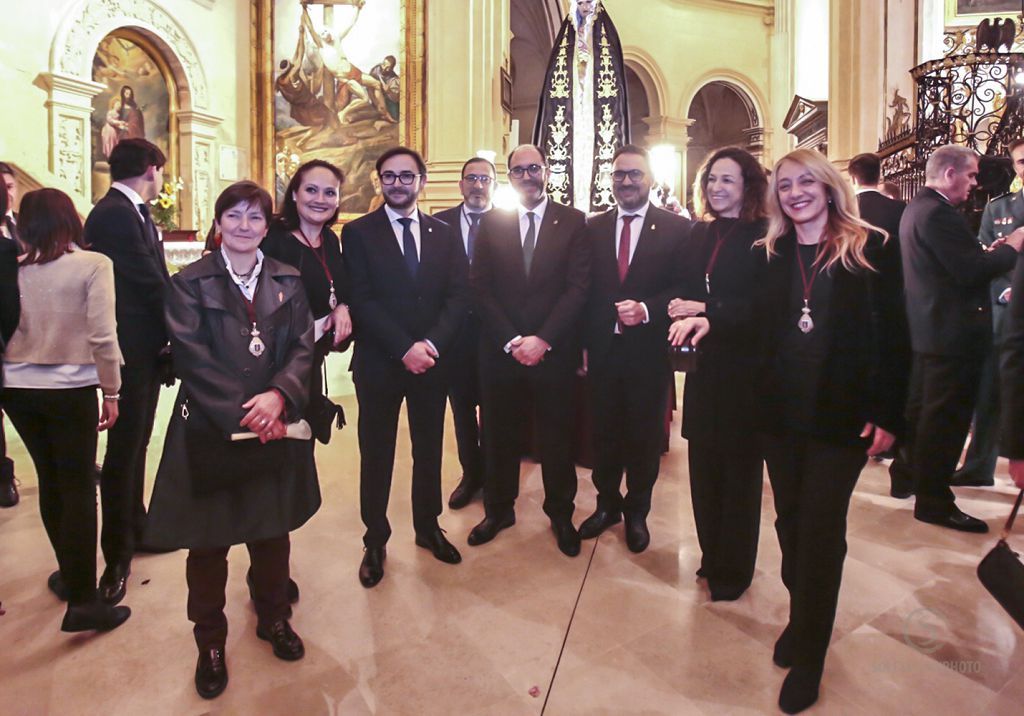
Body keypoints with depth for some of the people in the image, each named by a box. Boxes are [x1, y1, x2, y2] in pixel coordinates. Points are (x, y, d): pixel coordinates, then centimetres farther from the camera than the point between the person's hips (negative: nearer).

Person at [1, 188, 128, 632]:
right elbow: (102, 337, -14)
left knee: (50, 482, 17)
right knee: (79, 490, 3)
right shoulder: (93, 264, -10)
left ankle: (70, 574, 33)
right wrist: (111, 392, -5)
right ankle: (82, 602, 6)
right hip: (70, 389, -4)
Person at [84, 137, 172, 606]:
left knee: (134, 443, 19)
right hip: (131, 348, -10)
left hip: (143, 346, 10)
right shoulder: (115, 215, -16)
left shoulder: (131, 213, 14)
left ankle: (135, 527, 36)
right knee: (125, 448, -1)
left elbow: (152, 278, 9)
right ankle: (117, 556, 11)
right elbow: (152, 283, -19)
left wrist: (168, 331, 1)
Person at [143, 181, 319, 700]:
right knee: (208, 539, 8)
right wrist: (242, 415, -15)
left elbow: (302, 347, 0)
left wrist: (277, 396, -18)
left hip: (273, 425, 2)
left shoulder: (287, 281, 7)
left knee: (273, 530, 14)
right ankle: (210, 640, 29)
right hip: (208, 429, -2)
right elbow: (193, 358, -9)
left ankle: (274, 617, 37)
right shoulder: (190, 282, -1)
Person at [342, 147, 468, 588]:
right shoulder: (358, 233, 0)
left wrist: (431, 344, -15)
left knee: (429, 450, 14)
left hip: (432, 360, 3)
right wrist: (404, 349, -18)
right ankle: (375, 541, 25)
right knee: (375, 456, 8)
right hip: (378, 364, -2)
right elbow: (361, 301, -10)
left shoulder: (444, 234, 8)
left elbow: (458, 297, 0)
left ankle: (428, 528, 34)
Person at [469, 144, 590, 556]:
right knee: (499, 434, 12)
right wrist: (511, 341, -10)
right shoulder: (492, 224, 6)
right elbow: (480, 288, 1)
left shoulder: (573, 222, 1)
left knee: (556, 436, 10)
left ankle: (561, 514, 30)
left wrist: (542, 340, -14)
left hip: (554, 350, -1)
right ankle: (498, 509, 32)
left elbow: (578, 287, -6)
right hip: (500, 350, 2)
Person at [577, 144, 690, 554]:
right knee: (604, 432, 14)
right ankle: (607, 504, 35)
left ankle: (636, 512, 33)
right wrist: (581, 344, -1)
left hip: (649, 351, -2)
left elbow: (685, 289, -5)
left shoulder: (676, 228, -2)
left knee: (644, 436, 12)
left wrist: (646, 310, -21)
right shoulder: (593, 228, 6)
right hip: (602, 350, 2)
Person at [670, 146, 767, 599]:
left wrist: (707, 310, -21)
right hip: (704, 366, 5)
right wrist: (683, 312, -10)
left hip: (743, 371, -5)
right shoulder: (699, 234, 9)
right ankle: (712, 556, 32)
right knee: (703, 467, 12)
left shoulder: (763, 237, -9)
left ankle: (734, 569, 26)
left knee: (739, 470, 8)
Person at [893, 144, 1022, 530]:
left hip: (927, 329, 11)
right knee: (947, 417, -2)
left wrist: (987, 252, 7)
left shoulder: (917, 208, 13)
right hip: (954, 333, -11)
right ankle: (934, 501, 8)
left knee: (922, 407, 21)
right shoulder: (939, 213, -20)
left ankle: (907, 473, 35)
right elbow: (970, 271, -24)